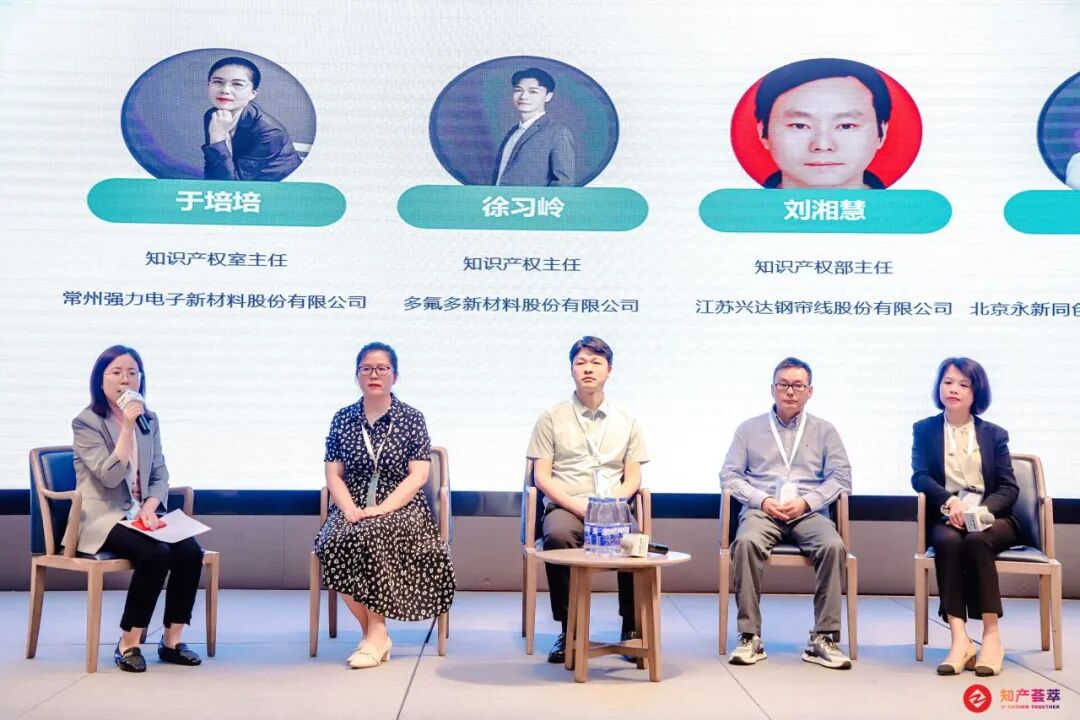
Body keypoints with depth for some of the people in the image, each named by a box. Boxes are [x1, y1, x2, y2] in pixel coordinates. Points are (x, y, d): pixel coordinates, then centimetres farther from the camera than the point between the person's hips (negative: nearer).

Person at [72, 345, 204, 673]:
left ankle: (172, 640, -9)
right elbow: (110, 476, -17)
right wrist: (127, 426, -22)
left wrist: (150, 506, -9)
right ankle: (128, 643, -16)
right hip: (102, 519, -5)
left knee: (191, 551, -22)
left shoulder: (149, 420, 12)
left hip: (140, 515, 5)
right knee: (156, 553, -31)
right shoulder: (86, 423, -5)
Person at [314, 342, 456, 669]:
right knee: (334, 541, -30)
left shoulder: (411, 418, 4)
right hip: (353, 510, 3)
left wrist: (380, 510, -16)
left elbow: (418, 476, -4)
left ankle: (376, 633, -23)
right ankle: (371, 629, -17)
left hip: (400, 508, -2)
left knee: (368, 536, -34)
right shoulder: (343, 419, 12)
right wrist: (350, 510, -11)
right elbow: (333, 475, 8)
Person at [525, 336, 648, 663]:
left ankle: (632, 630, -15)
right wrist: (578, 506, -12)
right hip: (565, 507, -1)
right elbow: (541, 477, 3)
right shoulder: (552, 417, 10)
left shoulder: (626, 421, 16)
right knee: (557, 536, -36)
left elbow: (633, 478, 11)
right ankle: (568, 630, -23)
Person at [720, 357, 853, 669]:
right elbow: (729, 475, 9)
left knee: (833, 546, -32)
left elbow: (841, 478, 8)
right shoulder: (749, 429, 15)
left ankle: (823, 639, -24)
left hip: (808, 513, 1)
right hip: (762, 512, 0)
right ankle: (750, 637, -29)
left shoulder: (824, 431, 16)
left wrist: (806, 502, -8)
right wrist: (762, 500, -8)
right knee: (746, 542, -34)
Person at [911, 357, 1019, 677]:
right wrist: (949, 501, -22)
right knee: (948, 541, -35)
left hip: (990, 519, 0)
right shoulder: (924, 430, 12)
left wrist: (982, 510, -15)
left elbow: (1009, 487, 5)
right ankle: (959, 638, -42)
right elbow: (919, 477, -1)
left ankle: (992, 636, -33)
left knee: (975, 540, -35)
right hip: (945, 519, 0)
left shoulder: (994, 434, 13)